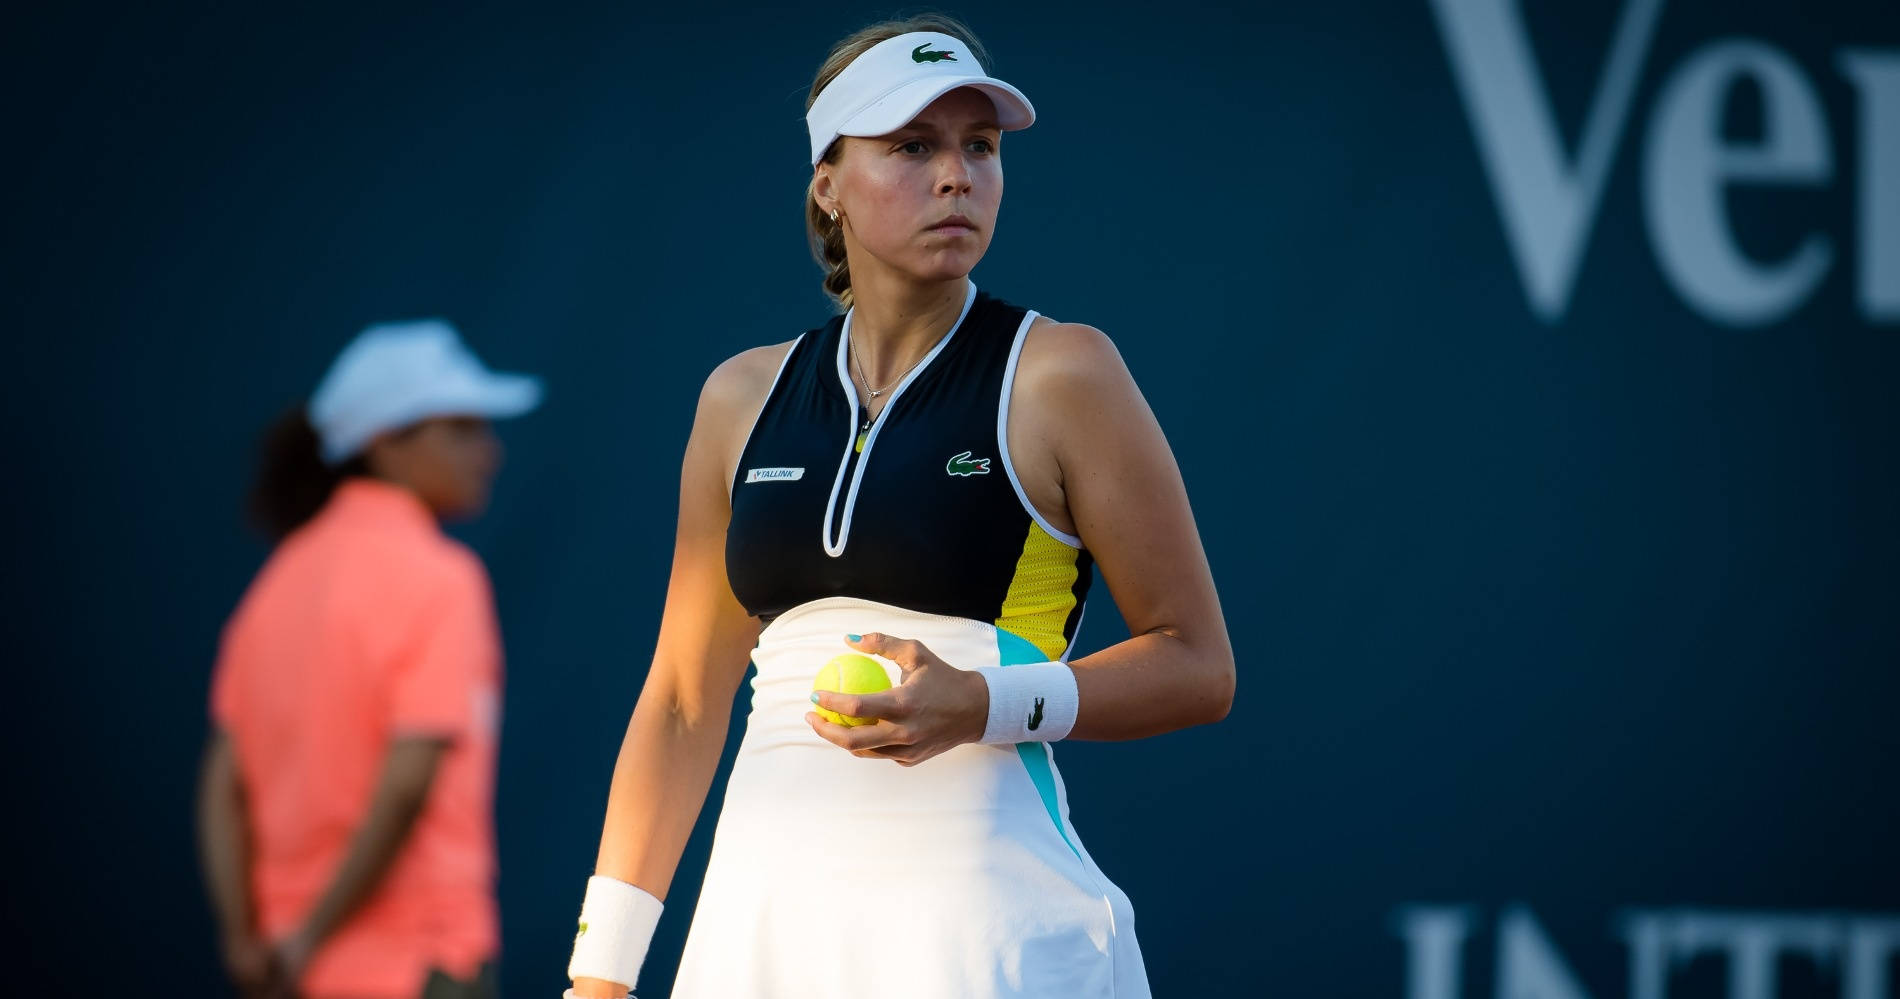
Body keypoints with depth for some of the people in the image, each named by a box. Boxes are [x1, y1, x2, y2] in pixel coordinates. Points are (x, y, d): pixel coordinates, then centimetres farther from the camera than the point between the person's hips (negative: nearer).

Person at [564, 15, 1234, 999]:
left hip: (978, 917, -4)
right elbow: (682, 702, 16)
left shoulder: (1059, 375, -1)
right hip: (764, 909, 4)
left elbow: (1196, 665, -1)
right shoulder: (745, 397, 11)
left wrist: (986, 707, -17)